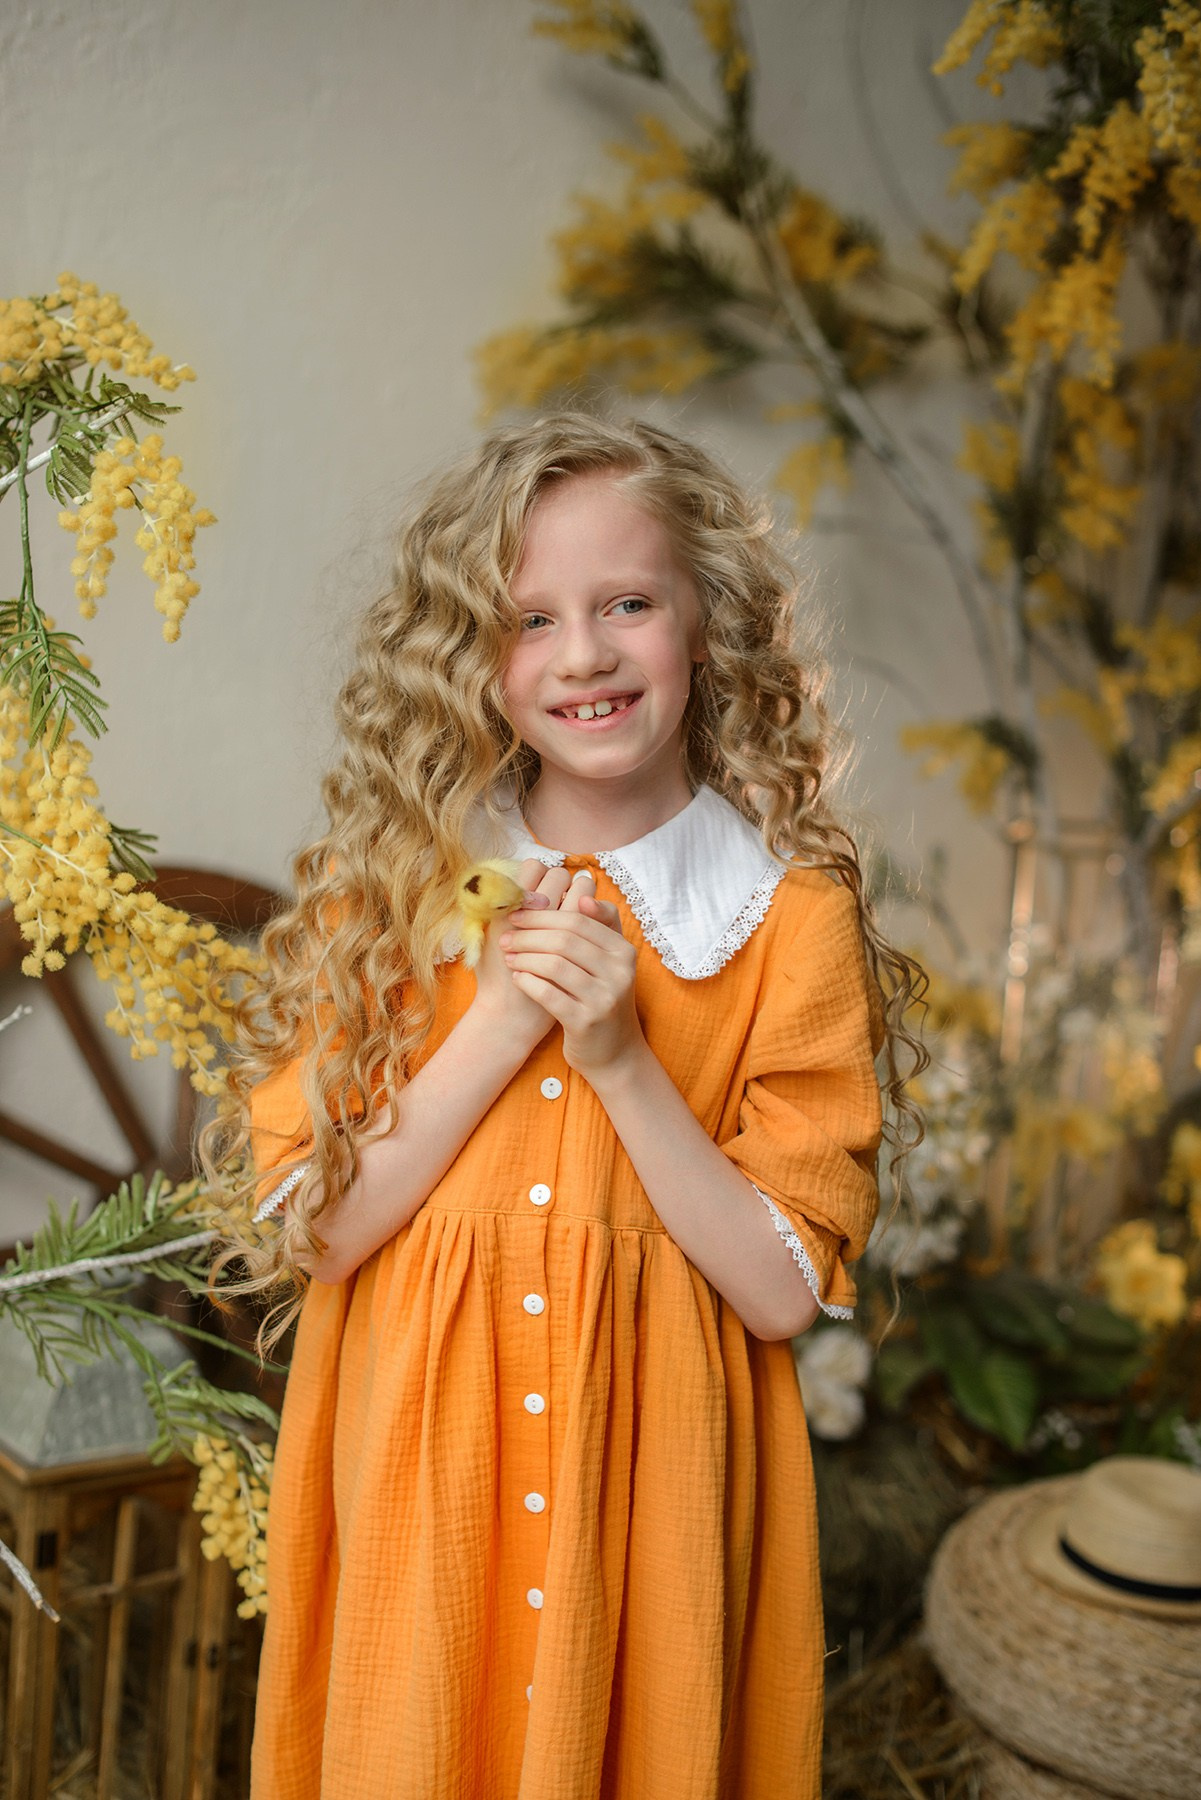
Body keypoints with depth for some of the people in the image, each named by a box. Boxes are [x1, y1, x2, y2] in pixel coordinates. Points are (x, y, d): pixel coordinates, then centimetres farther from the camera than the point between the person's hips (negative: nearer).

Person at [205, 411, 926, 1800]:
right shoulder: (390, 885, -2)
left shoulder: (794, 916, -7)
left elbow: (785, 1292, -9)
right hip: (412, 1471, 2)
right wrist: (502, 1025, -16)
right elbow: (303, 1231, -6)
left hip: (650, 1477, -1)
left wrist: (622, 1059, -19)